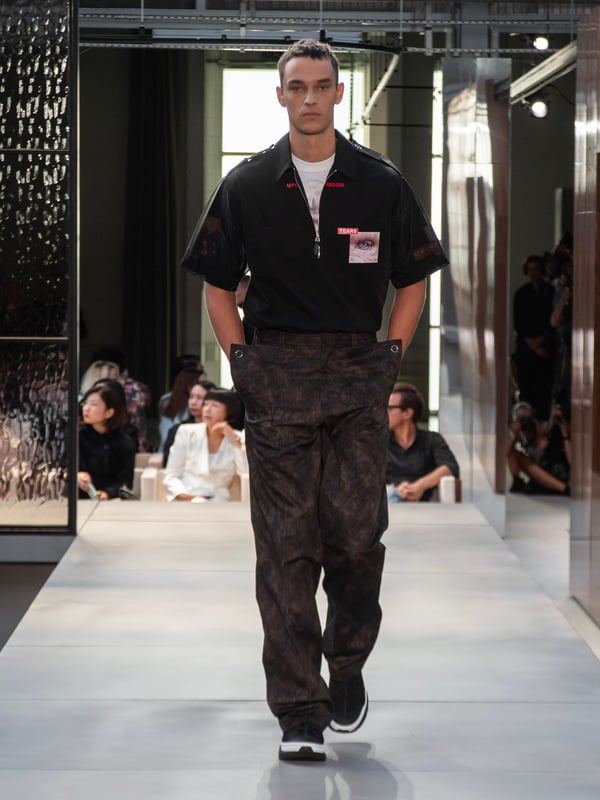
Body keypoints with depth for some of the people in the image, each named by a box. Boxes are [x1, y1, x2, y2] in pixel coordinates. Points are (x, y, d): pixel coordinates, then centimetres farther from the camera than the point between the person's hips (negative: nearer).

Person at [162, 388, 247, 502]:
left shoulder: (237, 440, 11)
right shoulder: (187, 433, 9)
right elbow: (170, 476, 4)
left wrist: (235, 439, -7)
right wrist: (184, 495, -16)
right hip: (184, 502, -2)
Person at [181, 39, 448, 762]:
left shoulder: (380, 183, 4)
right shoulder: (247, 186, 4)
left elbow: (413, 277, 13)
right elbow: (217, 281, 12)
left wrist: (391, 357, 4)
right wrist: (241, 363, 4)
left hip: (358, 376, 0)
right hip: (277, 377, 0)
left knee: (357, 534, -4)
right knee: (286, 547, -3)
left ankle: (347, 664, 23)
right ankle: (299, 714, 0)